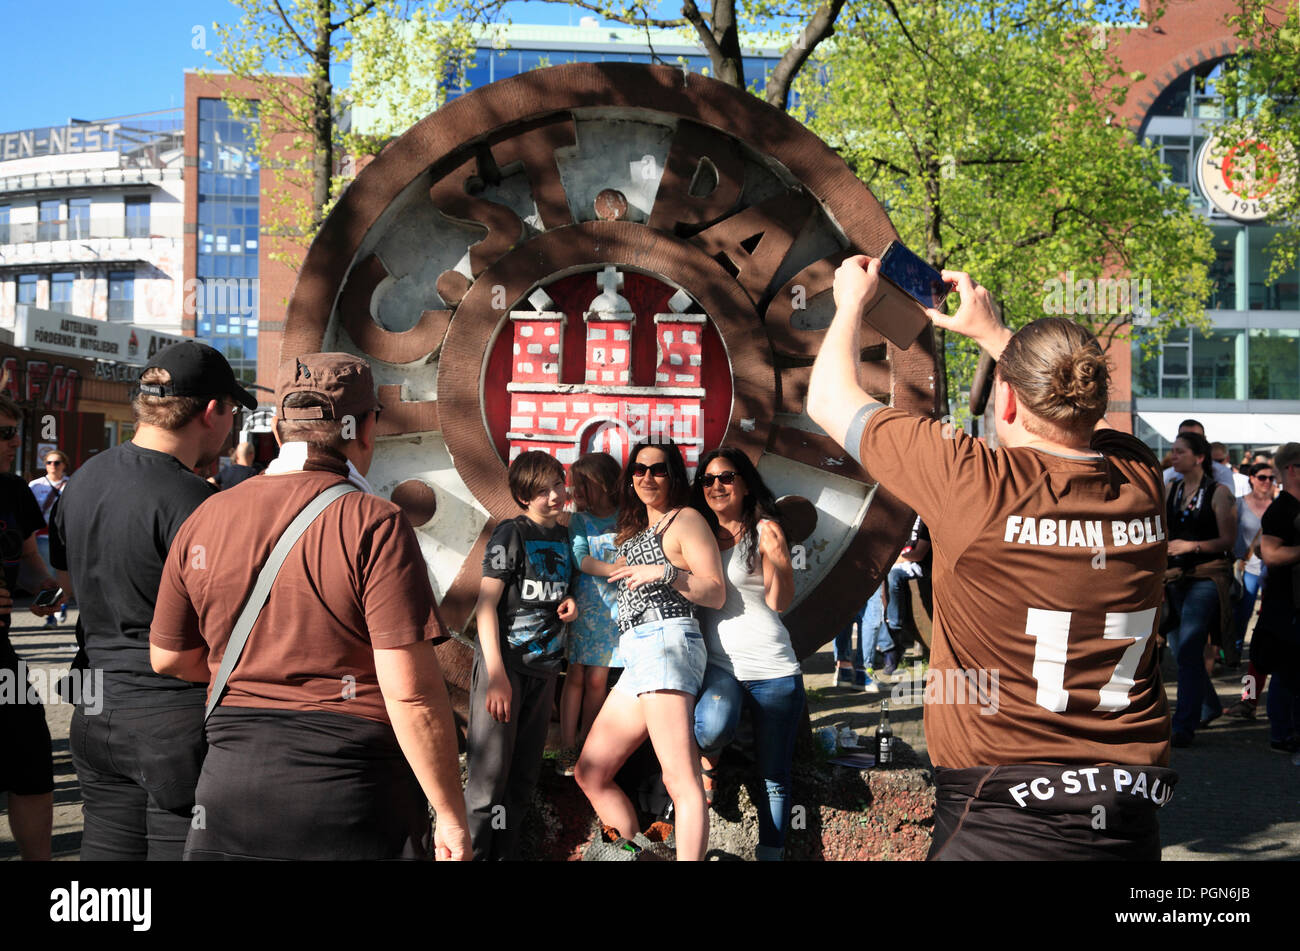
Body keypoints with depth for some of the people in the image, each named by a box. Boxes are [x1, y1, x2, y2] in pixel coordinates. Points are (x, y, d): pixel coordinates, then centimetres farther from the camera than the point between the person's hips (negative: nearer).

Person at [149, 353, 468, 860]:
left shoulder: (205, 520, 4)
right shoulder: (374, 524, -12)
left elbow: (169, 658, 14)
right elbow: (411, 690, -17)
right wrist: (451, 816, -9)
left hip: (230, 791, 4)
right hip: (355, 796, -4)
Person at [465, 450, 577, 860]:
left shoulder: (564, 535, 10)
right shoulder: (511, 533, -9)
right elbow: (486, 603, -14)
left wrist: (569, 603, 0)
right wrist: (497, 676, -20)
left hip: (544, 667, 7)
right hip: (504, 661, -7)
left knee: (525, 773, 12)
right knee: (491, 774, -8)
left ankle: (505, 852, 22)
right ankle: (475, 853, 1)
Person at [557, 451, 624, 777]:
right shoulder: (579, 521, 2)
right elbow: (581, 560, -10)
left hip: (615, 606, 1)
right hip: (585, 605, 0)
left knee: (597, 680, 3)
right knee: (576, 676, -1)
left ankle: (585, 743, 15)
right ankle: (568, 747, 4)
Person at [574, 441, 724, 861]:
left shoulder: (686, 520, 3)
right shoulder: (636, 529, 28)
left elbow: (717, 594, -5)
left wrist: (665, 572, -16)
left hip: (667, 639, -9)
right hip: (637, 655, 9)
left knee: (679, 777, -22)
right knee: (589, 774, 9)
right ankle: (635, 850, 13)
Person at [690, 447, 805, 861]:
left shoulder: (764, 530, -1)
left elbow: (780, 602, -10)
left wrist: (777, 560, -28)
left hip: (773, 669, -1)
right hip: (718, 664, 2)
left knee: (774, 776, 0)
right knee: (714, 726, -30)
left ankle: (770, 853, 11)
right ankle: (706, 759, 3)